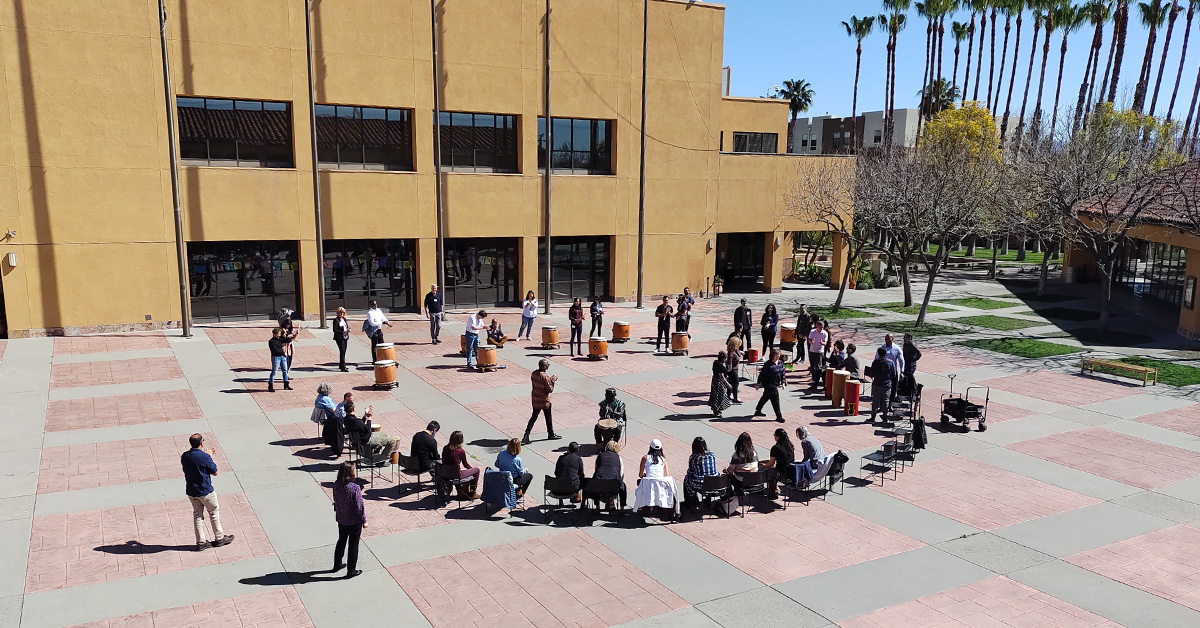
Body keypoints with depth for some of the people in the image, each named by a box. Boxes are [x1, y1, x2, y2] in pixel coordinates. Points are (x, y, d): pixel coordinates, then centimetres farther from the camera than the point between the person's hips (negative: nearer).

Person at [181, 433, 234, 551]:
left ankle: (200, 542, 19)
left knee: (197, 515, 15)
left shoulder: (184, 456, -4)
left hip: (191, 491, 6)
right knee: (214, 512, 12)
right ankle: (219, 538, 22)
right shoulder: (205, 457, -23)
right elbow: (214, 472, -11)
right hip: (205, 491, -6)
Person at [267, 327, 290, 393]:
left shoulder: (279, 339, 10)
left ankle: (286, 385, 19)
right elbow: (275, 350, -18)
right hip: (276, 357, -7)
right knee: (274, 372, -1)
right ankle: (270, 386, 8)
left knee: (285, 370, 10)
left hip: (283, 356, 7)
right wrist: (283, 353, -13)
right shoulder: (271, 341, -12)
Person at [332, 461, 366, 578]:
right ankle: (351, 571, 23)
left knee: (341, 541, 26)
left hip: (341, 520, 6)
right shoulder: (355, 488, -28)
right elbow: (359, 506, -20)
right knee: (353, 545, 11)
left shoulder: (336, 485, -11)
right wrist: (364, 520, -6)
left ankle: (337, 565, 41)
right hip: (354, 521, -6)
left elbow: (335, 501, 4)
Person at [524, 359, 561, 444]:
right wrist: (552, 381, -5)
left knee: (533, 417, 13)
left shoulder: (534, 373, -2)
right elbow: (550, 389, -19)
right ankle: (551, 434, 32)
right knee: (548, 417, 14)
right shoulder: (545, 376, -25)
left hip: (535, 399, 6)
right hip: (544, 400, -6)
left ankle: (526, 436, 4)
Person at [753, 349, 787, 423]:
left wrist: (783, 382, 6)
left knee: (765, 397, 22)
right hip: (769, 384, -9)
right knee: (775, 399, -9)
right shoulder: (768, 364, -20)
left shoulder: (780, 362, 3)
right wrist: (759, 384, -11)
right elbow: (762, 374, -15)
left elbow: (783, 373, 12)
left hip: (775, 384, 9)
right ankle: (779, 416, -3)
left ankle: (758, 411, 39)